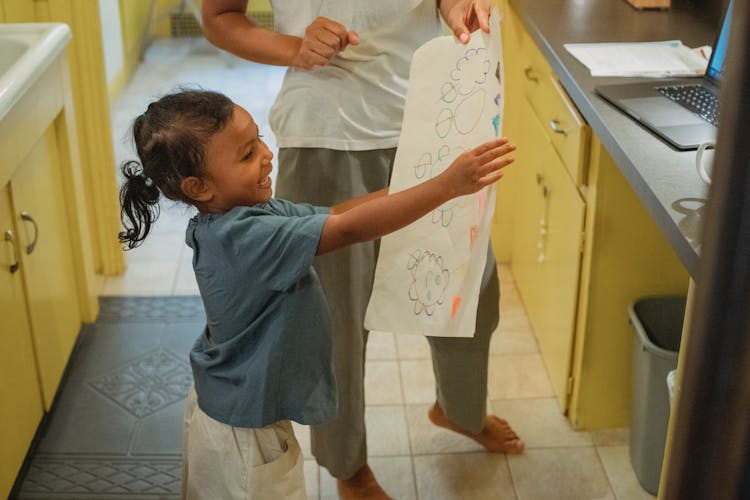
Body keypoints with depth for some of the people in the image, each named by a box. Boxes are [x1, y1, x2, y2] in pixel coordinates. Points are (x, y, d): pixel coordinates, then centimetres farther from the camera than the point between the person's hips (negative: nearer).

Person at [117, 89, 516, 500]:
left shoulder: (244, 210, -6)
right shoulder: (243, 237, -34)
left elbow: (332, 214, -1)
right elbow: (348, 230, -39)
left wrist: (413, 185, -8)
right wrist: (448, 185, -39)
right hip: (242, 433, -9)